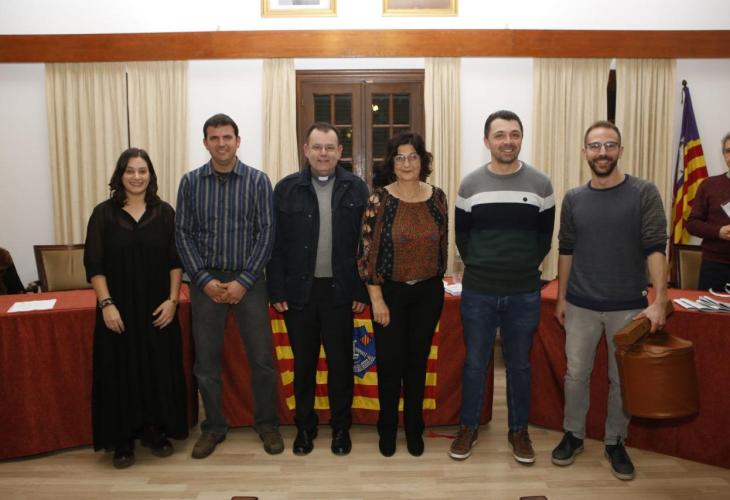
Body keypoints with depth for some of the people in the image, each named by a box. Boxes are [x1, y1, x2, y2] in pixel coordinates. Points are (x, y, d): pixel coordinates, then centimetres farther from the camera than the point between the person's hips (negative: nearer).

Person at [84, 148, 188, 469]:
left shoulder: (164, 212, 3)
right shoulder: (104, 213, 0)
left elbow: (176, 261, 3)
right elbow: (93, 264, -3)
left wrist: (172, 300, -6)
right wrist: (106, 304, -11)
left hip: (157, 308, 1)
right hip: (118, 309, -1)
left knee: (159, 368, 7)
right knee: (120, 371, 5)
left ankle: (155, 430, 24)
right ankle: (122, 440, 18)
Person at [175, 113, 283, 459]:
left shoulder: (258, 181, -2)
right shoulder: (190, 182, 3)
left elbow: (266, 233, -5)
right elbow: (183, 234, 1)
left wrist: (244, 281, -11)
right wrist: (204, 280, -9)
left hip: (248, 280, -1)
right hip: (206, 281, 2)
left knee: (262, 358, 3)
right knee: (206, 361, 9)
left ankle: (267, 424, 22)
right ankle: (213, 427, 26)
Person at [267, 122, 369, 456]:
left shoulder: (357, 189, 1)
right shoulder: (287, 188, 1)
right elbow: (276, 244, 1)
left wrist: (363, 291, -3)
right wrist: (276, 291, -4)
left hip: (340, 290, 0)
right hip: (299, 290, 1)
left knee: (341, 362, 9)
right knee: (303, 362, 12)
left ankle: (341, 427, 26)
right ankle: (304, 426, 28)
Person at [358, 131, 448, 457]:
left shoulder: (437, 198, 0)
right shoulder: (379, 200, -9)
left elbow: (442, 244, 10)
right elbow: (366, 252, -9)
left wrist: (436, 280, 9)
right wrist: (376, 299, -11)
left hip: (428, 292, 3)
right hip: (390, 291, -2)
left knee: (418, 360, 12)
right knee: (389, 362, 5)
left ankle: (414, 428, 29)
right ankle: (387, 428, 26)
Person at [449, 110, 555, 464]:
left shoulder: (540, 184, 0)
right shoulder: (470, 184, 1)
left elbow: (545, 236, 6)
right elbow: (461, 235, 8)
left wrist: (525, 267, 4)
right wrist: (478, 268, 7)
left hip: (524, 293, 0)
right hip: (477, 292, 0)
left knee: (519, 365, 12)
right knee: (474, 363, 10)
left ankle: (518, 430, 29)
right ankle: (468, 427, 27)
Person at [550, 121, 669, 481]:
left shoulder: (644, 193, -6)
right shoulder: (573, 199, 2)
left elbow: (655, 248, -10)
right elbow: (566, 251, 8)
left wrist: (659, 301, -18)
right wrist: (561, 297, 6)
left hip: (628, 306, -1)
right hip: (581, 304, 2)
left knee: (623, 379, 11)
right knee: (576, 374, 10)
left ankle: (615, 442, 29)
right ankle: (573, 435, 29)